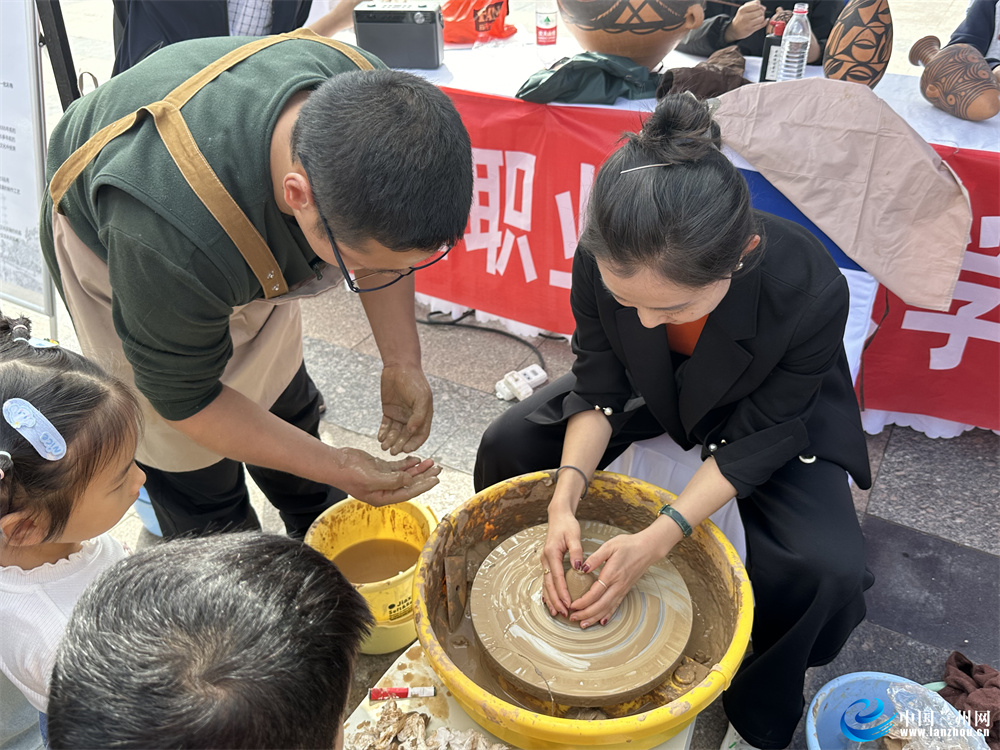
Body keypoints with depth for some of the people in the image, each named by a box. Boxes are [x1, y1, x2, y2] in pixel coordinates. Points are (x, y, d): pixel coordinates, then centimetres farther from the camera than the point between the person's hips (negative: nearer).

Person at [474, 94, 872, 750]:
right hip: (650, 391, 3)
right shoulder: (603, 259, -31)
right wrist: (564, 502, -29)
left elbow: (755, 440, -25)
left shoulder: (811, 291, -39)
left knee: (827, 570, -25)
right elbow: (599, 386, -16)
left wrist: (656, 541, -31)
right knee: (508, 445, -8)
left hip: (774, 413, -2)